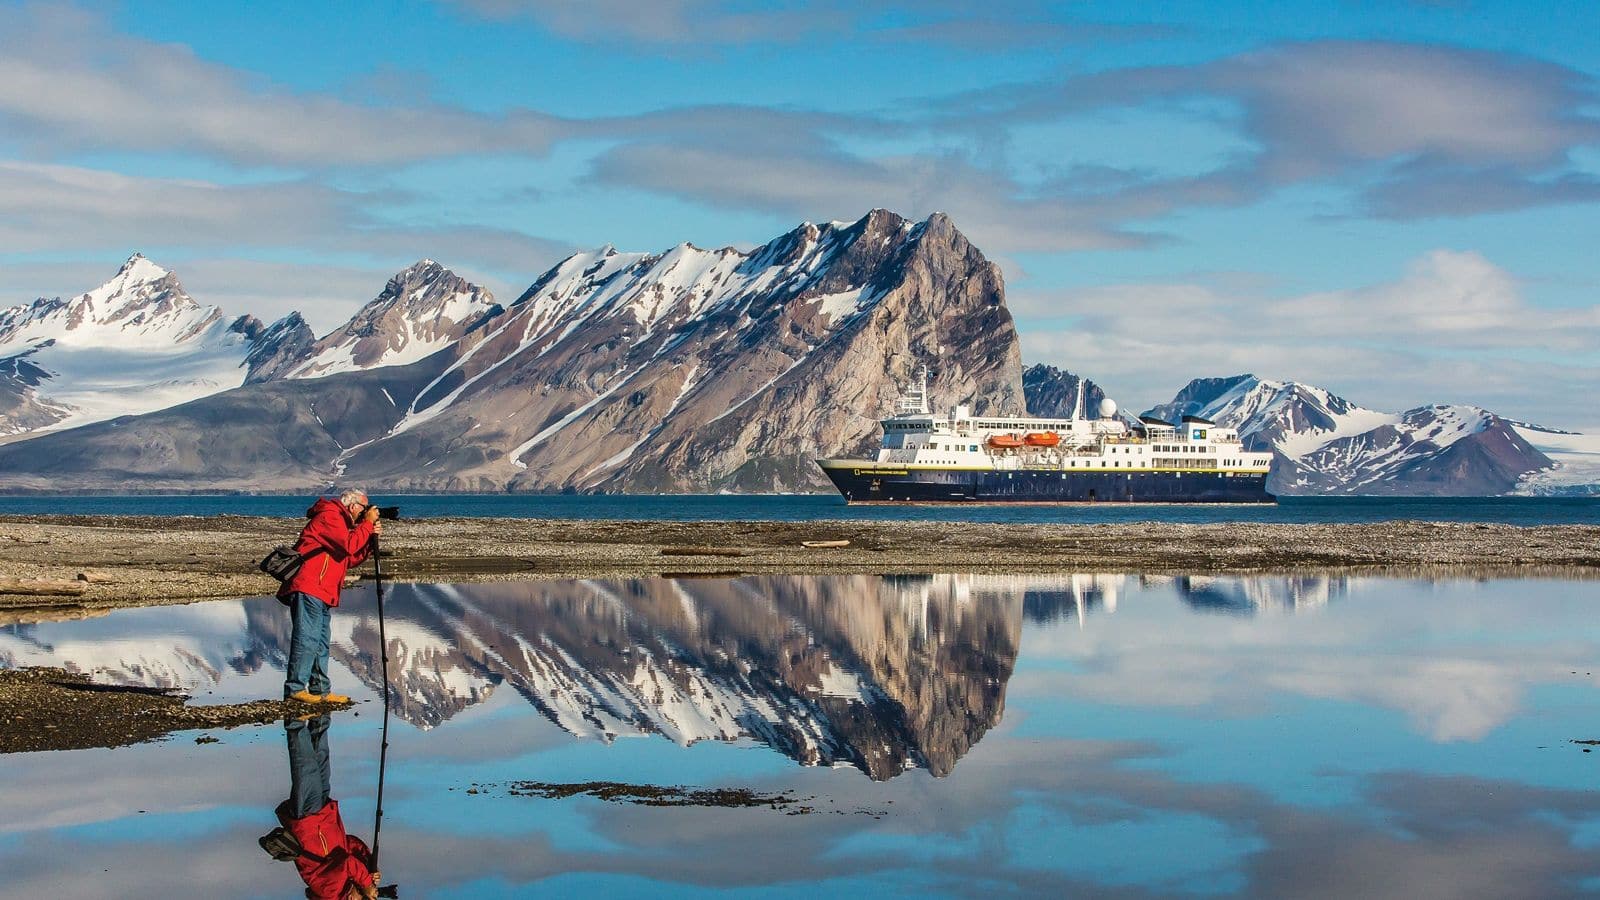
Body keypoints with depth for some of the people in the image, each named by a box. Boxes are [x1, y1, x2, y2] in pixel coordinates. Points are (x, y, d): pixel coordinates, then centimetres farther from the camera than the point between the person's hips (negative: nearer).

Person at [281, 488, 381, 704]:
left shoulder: (341, 522, 25)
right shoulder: (329, 517, -7)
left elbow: (351, 559, 22)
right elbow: (349, 546, -18)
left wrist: (371, 537, 11)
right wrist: (368, 523, -7)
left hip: (323, 594, 11)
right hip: (308, 589, -11)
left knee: (321, 642, 11)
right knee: (307, 637, -14)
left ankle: (321, 690, 15)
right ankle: (295, 688, -16)